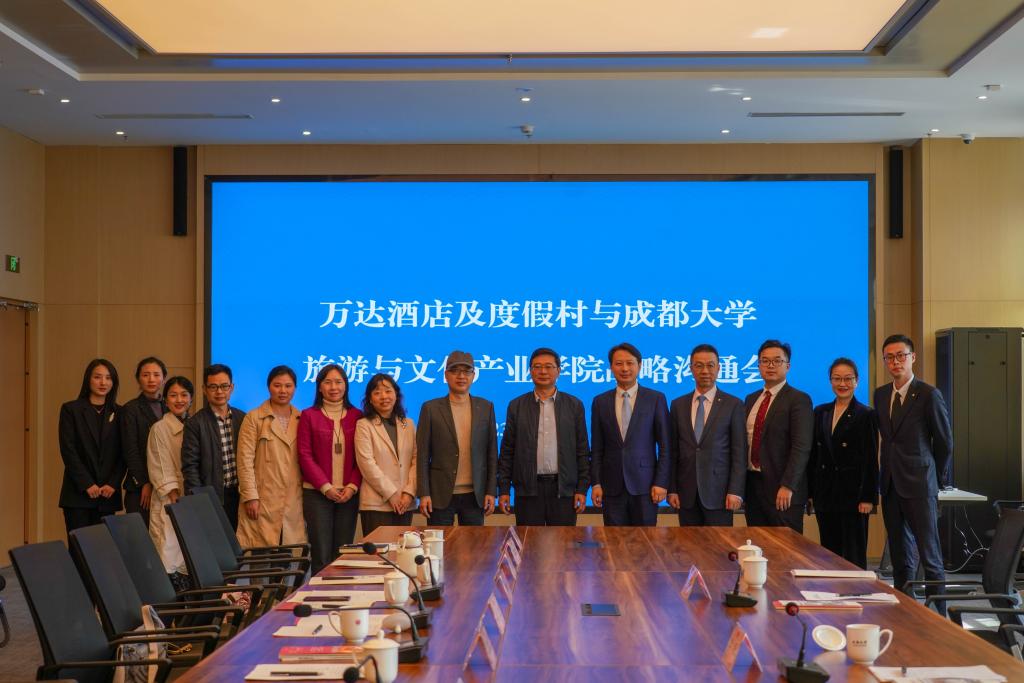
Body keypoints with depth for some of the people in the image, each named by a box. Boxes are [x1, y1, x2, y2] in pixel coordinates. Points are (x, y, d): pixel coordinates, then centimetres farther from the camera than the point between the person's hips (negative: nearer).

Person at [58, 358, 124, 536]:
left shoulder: (118, 413, 10)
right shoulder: (71, 409, 3)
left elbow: (122, 454, 8)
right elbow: (68, 451, -4)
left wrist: (113, 484, -6)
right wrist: (87, 485, -10)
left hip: (109, 494, 2)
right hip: (78, 493, -2)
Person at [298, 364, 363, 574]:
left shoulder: (356, 416, 9)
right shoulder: (309, 415, 4)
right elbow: (305, 456, -1)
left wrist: (352, 486, -7)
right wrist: (326, 487, -9)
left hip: (349, 493, 2)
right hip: (317, 493, -2)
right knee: (321, 555, -3)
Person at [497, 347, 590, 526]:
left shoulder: (574, 405, 7)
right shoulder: (516, 406, 7)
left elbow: (582, 450, 6)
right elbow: (507, 451, 7)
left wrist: (582, 489, 0)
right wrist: (503, 489, 2)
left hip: (564, 489, 0)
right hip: (528, 490, 0)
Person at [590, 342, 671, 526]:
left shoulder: (656, 399, 2)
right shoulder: (600, 401, 8)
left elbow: (665, 446, 0)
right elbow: (596, 448, 9)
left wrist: (661, 483, -6)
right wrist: (596, 483, 2)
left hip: (644, 484, -2)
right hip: (612, 487, 2)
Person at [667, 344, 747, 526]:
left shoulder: (733, 405, 2)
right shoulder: (678, 405, 10)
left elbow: (739, 453, -1)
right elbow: (673, 451, 9)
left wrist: (735, 491, -9)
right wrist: (671, 489, 3)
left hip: (718, 492, -2)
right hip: (686, 494, 2)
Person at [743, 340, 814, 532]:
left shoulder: (798, 400, -5)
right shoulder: (751, 399, 16)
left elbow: (801, 448, -14)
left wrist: (787, 486, -21)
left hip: (782, 490, -6)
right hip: (751, 484, 6)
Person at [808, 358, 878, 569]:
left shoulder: (866, 415, -3)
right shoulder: (820, 413, 11)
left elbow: (870, 460, -6)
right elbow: (813, 456, 12)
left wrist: (868, 497, -12)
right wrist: (809, 493, 8)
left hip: (852, 492, -5)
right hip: (825, 494, 5)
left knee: (854, 555, -1)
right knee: (829, 552, 7)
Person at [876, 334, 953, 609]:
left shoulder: (929, 395, -7)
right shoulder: (880, 394, 10)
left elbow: (944, 442, -1)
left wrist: (936, 478, 5)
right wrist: (891, 467, 12)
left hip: (918, 485, -6)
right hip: (891, 484, 6)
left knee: (929, 554, -4)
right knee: (900, 555, 11)